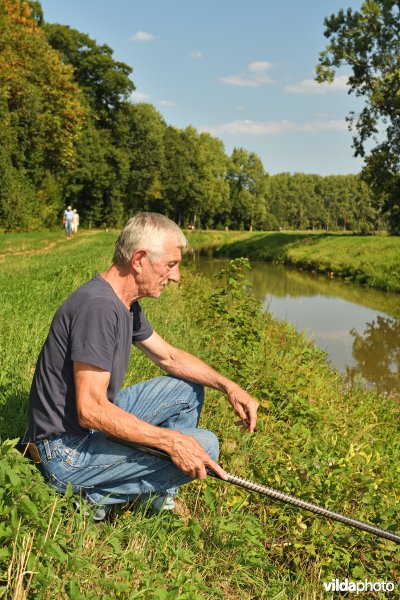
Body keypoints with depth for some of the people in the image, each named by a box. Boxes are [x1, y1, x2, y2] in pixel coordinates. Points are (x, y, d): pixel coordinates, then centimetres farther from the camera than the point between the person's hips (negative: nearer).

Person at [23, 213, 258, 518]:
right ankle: (93, 496, -5)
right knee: (205, 446, -17)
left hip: (97, 420, 10)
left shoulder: (127, 304, 5)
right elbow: (90, 410, -29)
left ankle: (161, 496, 16)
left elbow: (169, 356, 16)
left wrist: (228, 386, 3)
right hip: (67, 450, -10)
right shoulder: (98, 305, -27)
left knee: (188, 389, 13)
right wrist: (171, 440, -28)